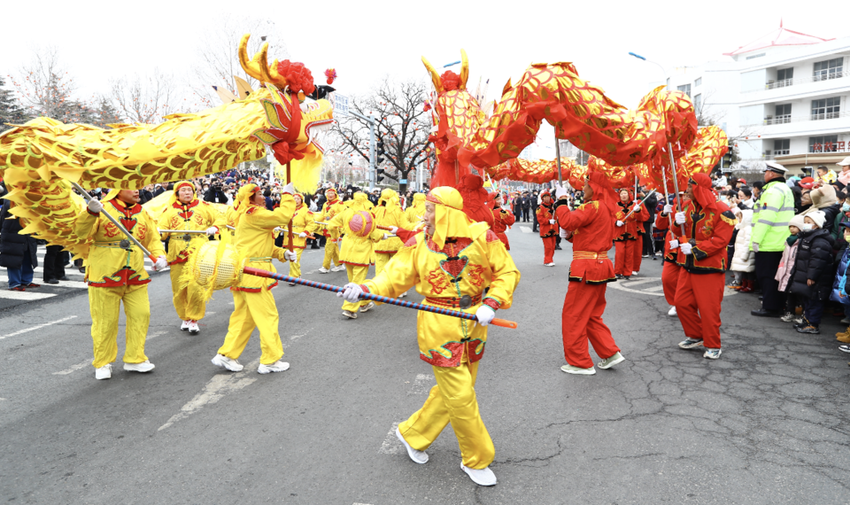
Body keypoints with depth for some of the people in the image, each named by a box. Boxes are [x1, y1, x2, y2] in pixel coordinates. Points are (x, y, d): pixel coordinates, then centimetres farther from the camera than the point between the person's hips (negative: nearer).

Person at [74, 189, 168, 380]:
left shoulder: (142, 213, 10)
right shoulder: (103, 208, -6)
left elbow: (153, 239, 12)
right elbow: (81, 231, -16)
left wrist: (160, 256, -6)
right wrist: (91, 212, -34)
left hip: (135, 275, 5)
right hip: (105, 275, -5)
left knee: (140, 315, 5)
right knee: (105, 321, 4)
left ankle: (135, 359, 21)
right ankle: (102, 363, 22)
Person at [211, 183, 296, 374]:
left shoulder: (248, 216, 20)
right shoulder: (253, 214, -14)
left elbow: (264, 245, 20)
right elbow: (283, 216, -23)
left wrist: (282, 254, 6)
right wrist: (288, 195, -9)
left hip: (243, 272, 10)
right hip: (254, 274, -10)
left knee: (244, 316, 17)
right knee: (268, 316, -1)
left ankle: (227, 355, 22)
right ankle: (270, 360, 7)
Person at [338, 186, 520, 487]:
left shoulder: (482, 236, -6)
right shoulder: (418, 244, -5)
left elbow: (507, 272, 1)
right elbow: (394, 278, -5)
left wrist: (491, 304, -13)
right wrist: (364, 290, -22)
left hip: (473, 326, 3)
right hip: (439, 329, -3)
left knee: (451, 392, 16)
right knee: (460, 397, 1)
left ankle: (411, 434, 39)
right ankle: (476, 460, 24)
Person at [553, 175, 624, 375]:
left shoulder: (593, 207, -16)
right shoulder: (606, 208, 15)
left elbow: (567, 221, -25)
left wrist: (562, 199, -12)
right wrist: (570, 235, 5)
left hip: (587, 268, -10)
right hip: (600, 265, 10)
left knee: (573, 315, 0)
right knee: (591, 315, 20)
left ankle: (580, 363, 8)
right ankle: (611, 353, 19)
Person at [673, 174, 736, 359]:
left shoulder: (722, 212, -14)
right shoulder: (689, 207, 8)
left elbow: (720, 240, -19)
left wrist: (694, 248, -24)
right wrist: (680, 223, -6)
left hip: (709, 269, -7)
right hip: (688, 266, 7)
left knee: (709, 309, -3)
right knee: (682, 303, 9)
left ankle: (713, 345, 13)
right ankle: (695, 336, 28)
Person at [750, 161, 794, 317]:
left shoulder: (773, 190, -15)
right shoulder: (785, 189, 19)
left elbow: (766, 217, -22)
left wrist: (756, 239, -20)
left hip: (768, 244, -10)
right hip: (780, 243, 10)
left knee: (766, 275, -4)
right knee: (772, 275, 16)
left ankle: (770, 308, 0)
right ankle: (776, 306, 23)